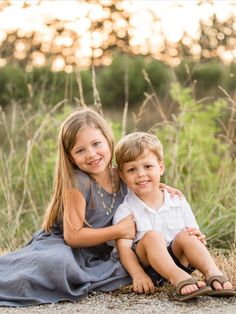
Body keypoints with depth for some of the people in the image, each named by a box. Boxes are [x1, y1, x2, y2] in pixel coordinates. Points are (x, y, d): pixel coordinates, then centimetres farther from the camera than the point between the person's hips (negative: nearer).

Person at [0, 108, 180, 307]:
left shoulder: (122, 177, -2)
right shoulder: (77, 183, -19)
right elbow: (72, 236, -21)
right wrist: (119, 231, -18)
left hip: (97, 253, 8)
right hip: (58, 246, -7)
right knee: (57, 265, -38)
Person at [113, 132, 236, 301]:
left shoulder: (179, 203, 7)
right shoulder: (125, 211, -2)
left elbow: (194, 234, 11)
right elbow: (124, 247, -12)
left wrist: (199, 239, -15)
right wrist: (137, 275, -29)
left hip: (177, 259, 3)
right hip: (146, 263, -2)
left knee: (185, 235, -23)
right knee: (152, 236, -29)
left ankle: (213, 273, -39)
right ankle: (179, 279, -49)